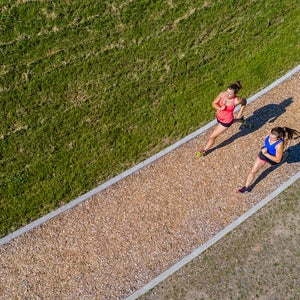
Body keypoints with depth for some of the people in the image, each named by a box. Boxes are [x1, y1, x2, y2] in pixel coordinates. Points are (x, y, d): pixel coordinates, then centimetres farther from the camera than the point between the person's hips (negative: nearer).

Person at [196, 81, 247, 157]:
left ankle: (204, 150, 26)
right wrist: (220, 108, -34)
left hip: (226, 121, -5)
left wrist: (239, 114, -6)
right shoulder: (222, 94, -25)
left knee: (212, 136, 3)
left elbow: (244, 101, -9)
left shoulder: (236, 100, -33)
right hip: (219, 116, 5)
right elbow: (213, 104, -14)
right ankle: (240, 120, 67)